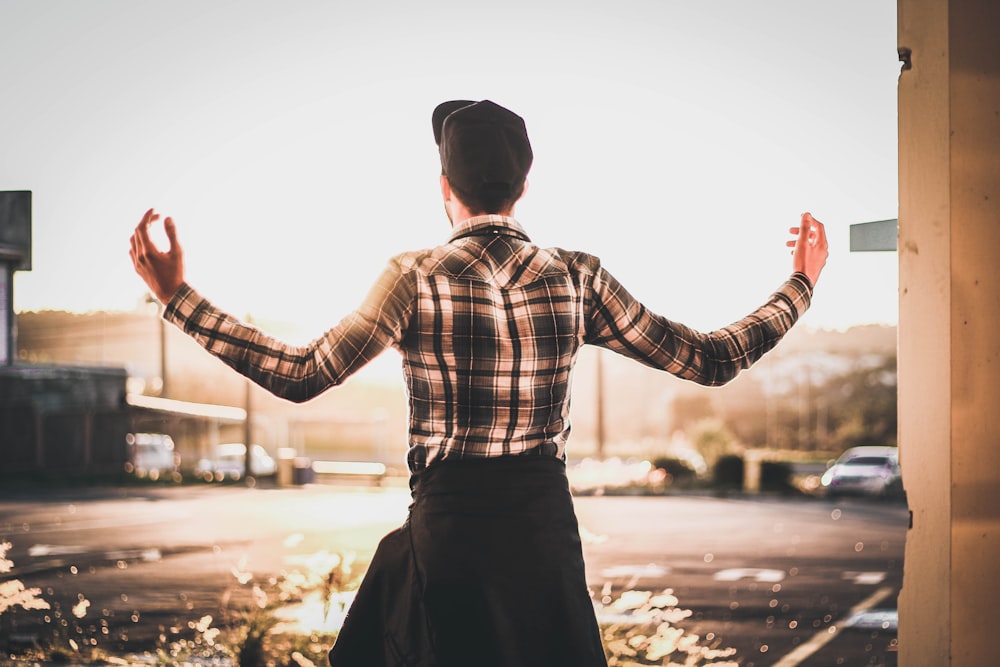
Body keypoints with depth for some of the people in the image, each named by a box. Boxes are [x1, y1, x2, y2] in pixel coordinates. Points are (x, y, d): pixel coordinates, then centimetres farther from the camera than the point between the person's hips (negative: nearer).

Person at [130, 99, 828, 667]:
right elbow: (710, 360, 3)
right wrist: (799, 287, 18)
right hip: (546, 522, 2)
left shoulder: (417, 277, -10)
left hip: (449, 523, -2)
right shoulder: (578, 277, -2)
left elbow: (303, 375, -8)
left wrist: (179, 297, -3)